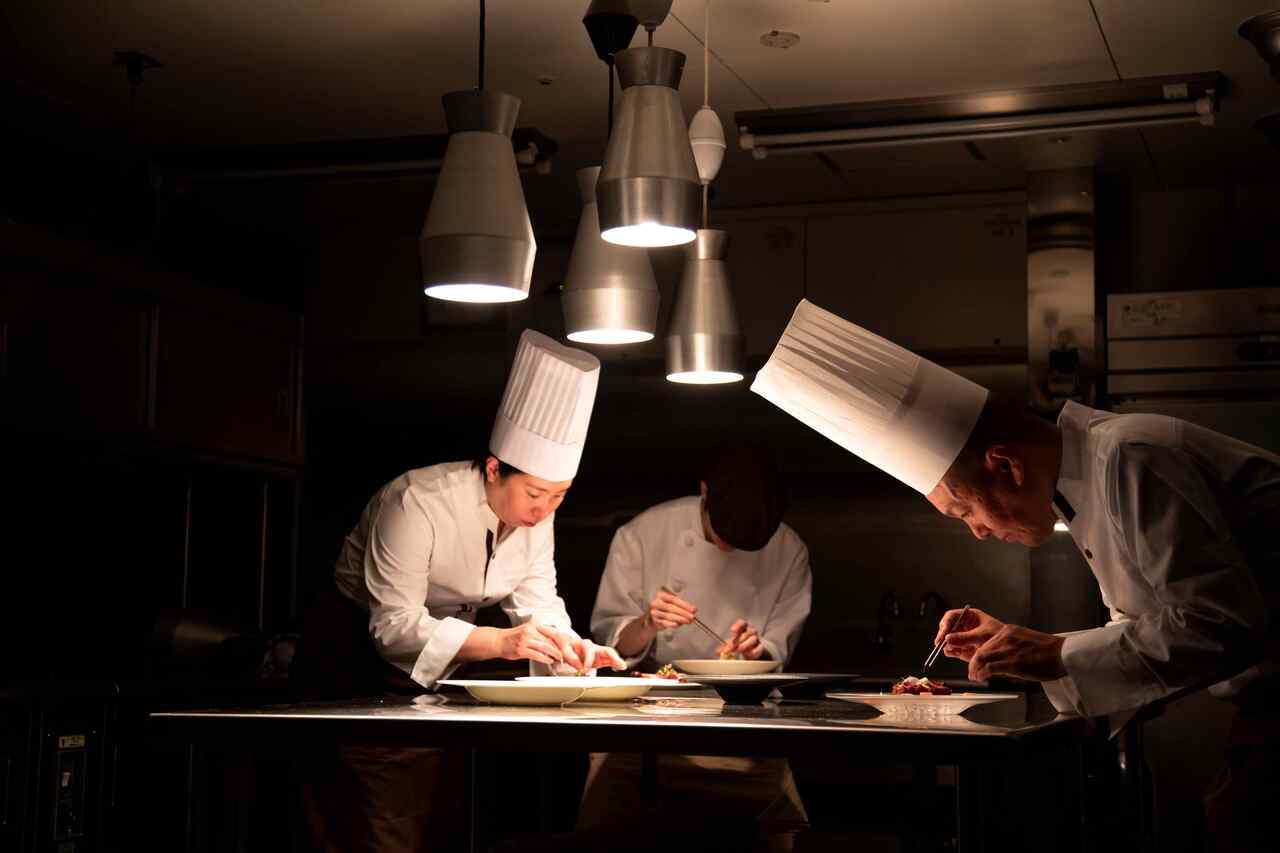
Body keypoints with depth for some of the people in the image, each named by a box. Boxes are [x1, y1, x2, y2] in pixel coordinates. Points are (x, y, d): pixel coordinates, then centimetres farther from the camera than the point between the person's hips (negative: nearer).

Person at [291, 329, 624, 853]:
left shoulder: (536, 517, -5)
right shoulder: (417, 503, -27)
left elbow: (537, 604, -6)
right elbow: (394, 626, -30)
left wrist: (572, 648, -28)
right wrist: (500, 642, -41)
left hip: (438, 672, 7)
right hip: (359, 660, -6)